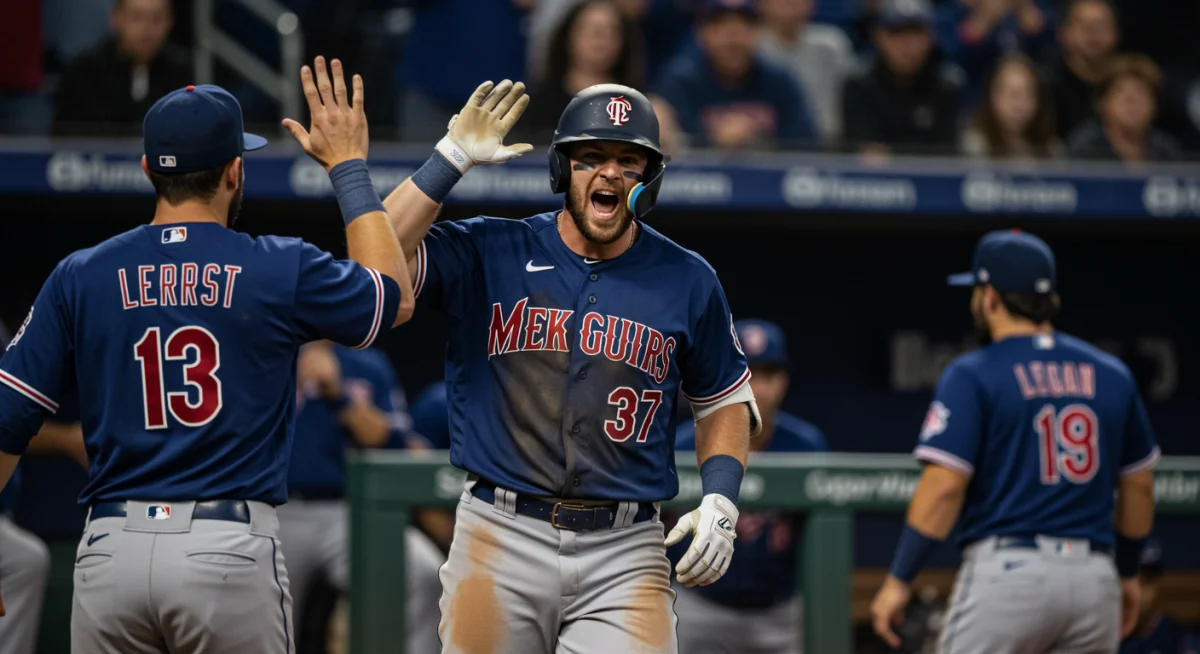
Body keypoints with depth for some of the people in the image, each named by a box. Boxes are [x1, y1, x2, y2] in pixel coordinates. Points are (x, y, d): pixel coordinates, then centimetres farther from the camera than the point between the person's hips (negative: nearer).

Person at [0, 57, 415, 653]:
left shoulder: (78, 278, 4)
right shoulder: (281, 270, 0)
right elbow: (395, 295, 19)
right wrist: (348, 167, 25)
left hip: (110, 552, 2)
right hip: (229, 553, -2)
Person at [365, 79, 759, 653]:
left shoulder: (687, 282, 6)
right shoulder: (489, 254, 2)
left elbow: (725, 401, 16)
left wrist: (720, 499, 0)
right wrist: (451, 159, -14)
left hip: (624, 552, 0)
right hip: (501, 540, 0)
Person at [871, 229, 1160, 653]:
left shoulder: (971, 375, -4)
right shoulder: (1111, 375, 11)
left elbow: (944, 485, -12)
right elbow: (1138, 485, 17)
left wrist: (898, 581, -8)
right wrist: (1127, 573, 29)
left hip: (1006, 571, -5)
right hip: (1094, 580, 5)